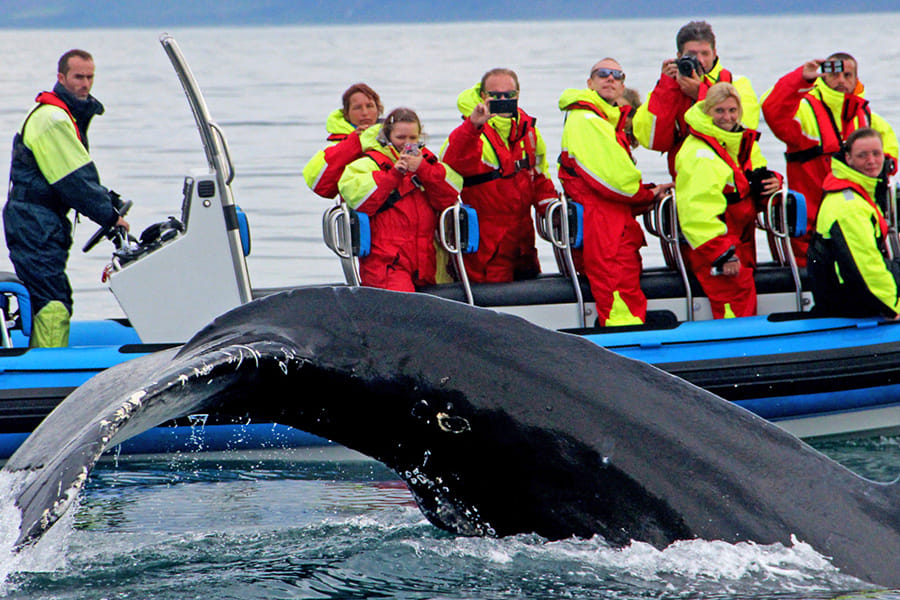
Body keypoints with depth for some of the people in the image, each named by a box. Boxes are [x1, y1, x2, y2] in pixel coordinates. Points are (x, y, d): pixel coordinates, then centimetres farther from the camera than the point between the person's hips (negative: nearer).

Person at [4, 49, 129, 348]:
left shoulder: (67, 115, 19)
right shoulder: (51, 119, -16)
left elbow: (79, 175, 23)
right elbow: (74, 181, -19)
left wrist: (107, 198, 8)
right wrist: (109, 216, -14)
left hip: (46, 222, 11)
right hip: (34, 223, -11)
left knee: (56, 301, 14)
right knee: (53, 305, -15)